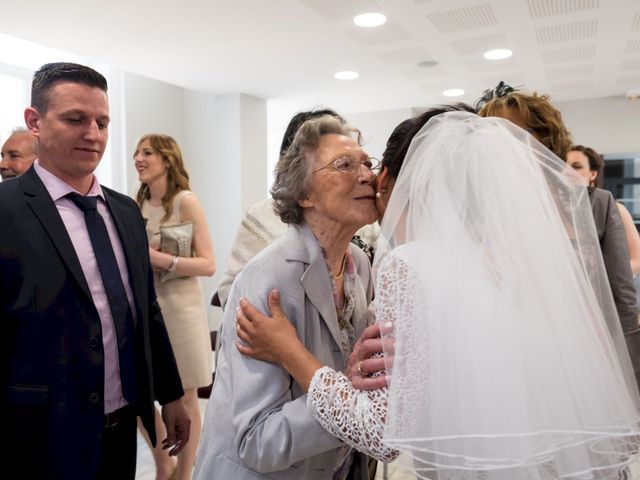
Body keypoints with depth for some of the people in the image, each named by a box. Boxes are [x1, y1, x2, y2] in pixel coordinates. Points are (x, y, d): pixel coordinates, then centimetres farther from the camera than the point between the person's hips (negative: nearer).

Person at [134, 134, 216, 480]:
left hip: (179, 307, -5)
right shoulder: (136, 204, 7)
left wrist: (161, 259, -22)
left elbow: (208, 265, -12)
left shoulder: (186, 202, -8)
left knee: (184, 399, 6)